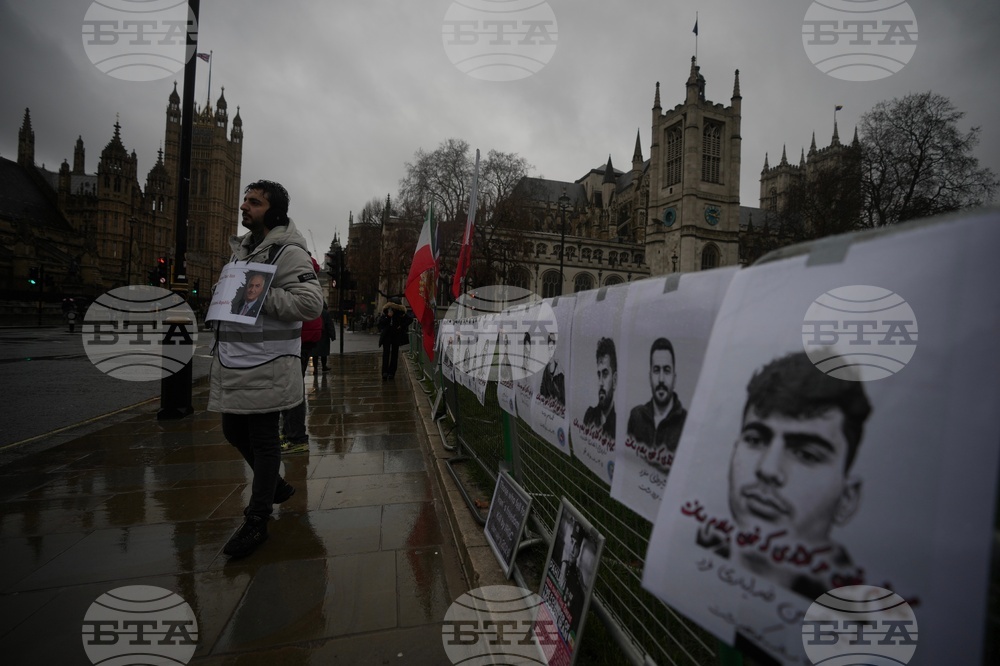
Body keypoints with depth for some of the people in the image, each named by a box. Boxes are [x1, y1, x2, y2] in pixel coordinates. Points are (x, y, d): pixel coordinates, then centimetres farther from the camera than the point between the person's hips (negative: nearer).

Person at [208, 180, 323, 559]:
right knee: (234, 432, 19)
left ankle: (257, 521, 17)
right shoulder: (241, 248, 17)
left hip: (266, 367, -10)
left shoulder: (288, 252, -12)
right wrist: (221, 349, 18)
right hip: (233, 363, 10)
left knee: (263, 440, 1)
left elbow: (312, 303, -22)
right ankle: (275, 486, 41)